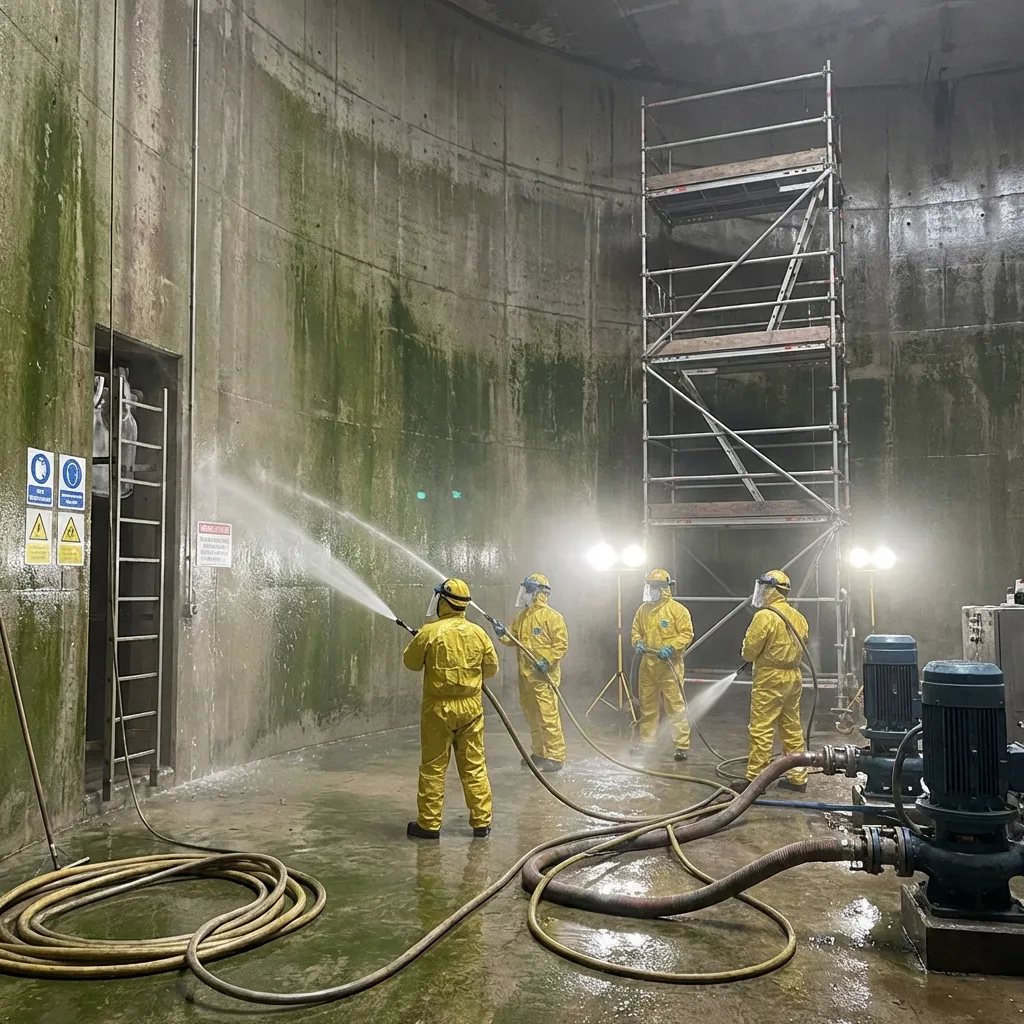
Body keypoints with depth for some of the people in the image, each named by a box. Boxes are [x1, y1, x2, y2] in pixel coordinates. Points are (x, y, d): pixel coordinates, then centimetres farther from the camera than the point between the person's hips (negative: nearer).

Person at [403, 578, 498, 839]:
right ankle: (481, 822, 16)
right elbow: (491, 667, 7)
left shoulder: (429, 632, -13)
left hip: (438, 708, -3)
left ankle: (429, 823, 13)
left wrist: (417, 645, 21)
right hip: (471, 707, 3)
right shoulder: (478, 633, -3)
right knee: (474, 765, 11)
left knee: (433, 767, 7)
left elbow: (411, 662, 1)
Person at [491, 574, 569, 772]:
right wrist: (502, 634, -7)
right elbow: (513, 638, 13)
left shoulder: (551, 616, -10)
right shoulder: (522, 617, 14)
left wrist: (547, 661, -21)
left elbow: (561, 643, -13)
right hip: (525, 674, 9)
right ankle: (539, 753, 28)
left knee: (548, 716, -8)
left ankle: (556, 757, -2)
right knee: (531, 715, 16)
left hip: (544, 676, -9)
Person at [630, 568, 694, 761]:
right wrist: (637, 642, -2)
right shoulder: (643, 609, 10)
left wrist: (671, 647, -21)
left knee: (675, 706, -5)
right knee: (647, 705, 14)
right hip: (647, 664, 6)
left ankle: (682, 746, 1)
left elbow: (687, 634, -8)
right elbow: (636, 630, 18)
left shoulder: (677, 609, -6)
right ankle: (647, 741, 26)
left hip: (669, 665, -6)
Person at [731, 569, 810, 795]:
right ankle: (798, 778, 20)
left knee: (761, 730, -3)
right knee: (792, 729, 14)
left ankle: (755, 779, 0)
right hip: (794, 678, 8)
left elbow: (749, 651, -13)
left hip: (770, 679, -8)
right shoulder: (797, 617, 8)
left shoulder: (764, 616, -15)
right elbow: (802, 643, 15)